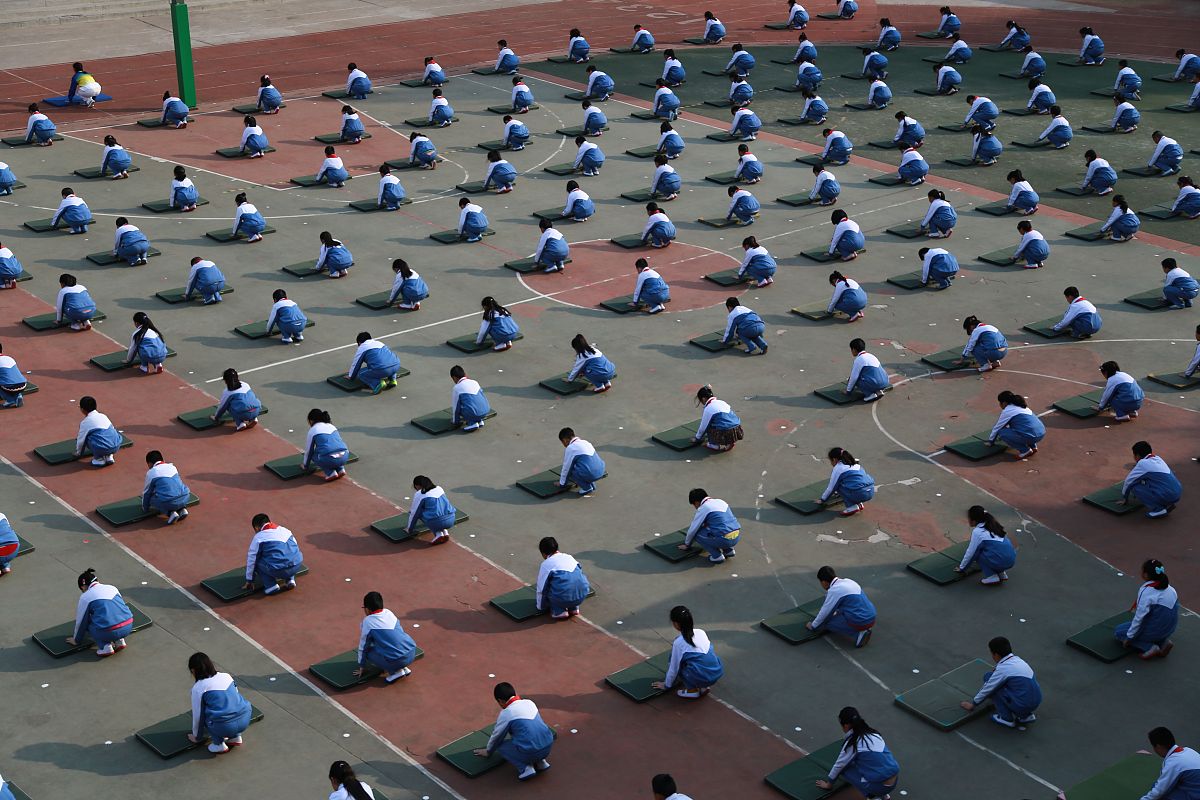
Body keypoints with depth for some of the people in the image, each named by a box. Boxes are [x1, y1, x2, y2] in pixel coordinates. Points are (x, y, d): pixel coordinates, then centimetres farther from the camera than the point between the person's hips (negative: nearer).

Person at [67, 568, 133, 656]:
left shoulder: (85, 597, 5)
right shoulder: (112, 588, 19)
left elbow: (81, 621, 15)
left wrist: (76, 640, 34)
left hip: (109, 632, -6)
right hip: (128, 627, 6)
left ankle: (105, 646, 5)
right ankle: (119, 641, 16)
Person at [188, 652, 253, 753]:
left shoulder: (198, 688, 0)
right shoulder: (226, 676, 15)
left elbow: (197, 715, 8)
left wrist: (196, 737, 26)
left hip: (225, 727, -5)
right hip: (245, 720, 5)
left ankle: (219, 744, 13)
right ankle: (236, 736, 24)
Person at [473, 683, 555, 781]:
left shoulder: (506, 714, -6)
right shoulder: (530, 703, 12)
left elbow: (496, 736, 10)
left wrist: (488, 751, 31)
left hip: (530, 752, -6)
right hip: (548, 747, 6)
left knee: (501, 745, 15)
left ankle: (525, 768, 1)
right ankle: (540, 762, 18)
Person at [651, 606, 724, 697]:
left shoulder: (679, 642, -10)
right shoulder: (701, 632, 6)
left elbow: (674, 668, 0)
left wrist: (666, 685, 16)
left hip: (702, 678, -6)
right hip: (718, 672, 6)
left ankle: (692, 689, 8)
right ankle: (704, 686, 19)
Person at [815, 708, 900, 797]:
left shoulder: (852, 743, -9)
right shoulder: (873, 733, 11)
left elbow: (839, 765, 6)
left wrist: (829, 784, 23)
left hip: (880, 786, -7)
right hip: (895, 780, 7)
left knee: (843, 769, 9)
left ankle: (872, 795, 2)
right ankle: (882, 794, 19)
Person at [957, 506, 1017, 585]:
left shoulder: (977, 532, -5)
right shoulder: (992, 525, 18)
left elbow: (970, 552, 3)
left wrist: (961, 567, 18)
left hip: (1001, 562, -8)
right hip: (1011, 560, 8)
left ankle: (992, 577, 2)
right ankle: (1001, 573, 18)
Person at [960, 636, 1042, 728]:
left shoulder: (1003, 668, -14)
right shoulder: (1017, 659, 10)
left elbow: (988, 688, -2)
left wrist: (973, 703, 14)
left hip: (1022, 706, -8)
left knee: (988, 676, -1)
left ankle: (1006, 719, 4)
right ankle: (1026, 716, 18)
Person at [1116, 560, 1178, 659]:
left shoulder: (1146, 591, -24)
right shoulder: (1168, 587, -1)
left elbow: (1139, 617, -21)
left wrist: (1129, 637, -10)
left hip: (1155, 630, -8)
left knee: (1118, 631, 10)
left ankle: (1149, 647, -5)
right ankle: (1163, 642, 11)